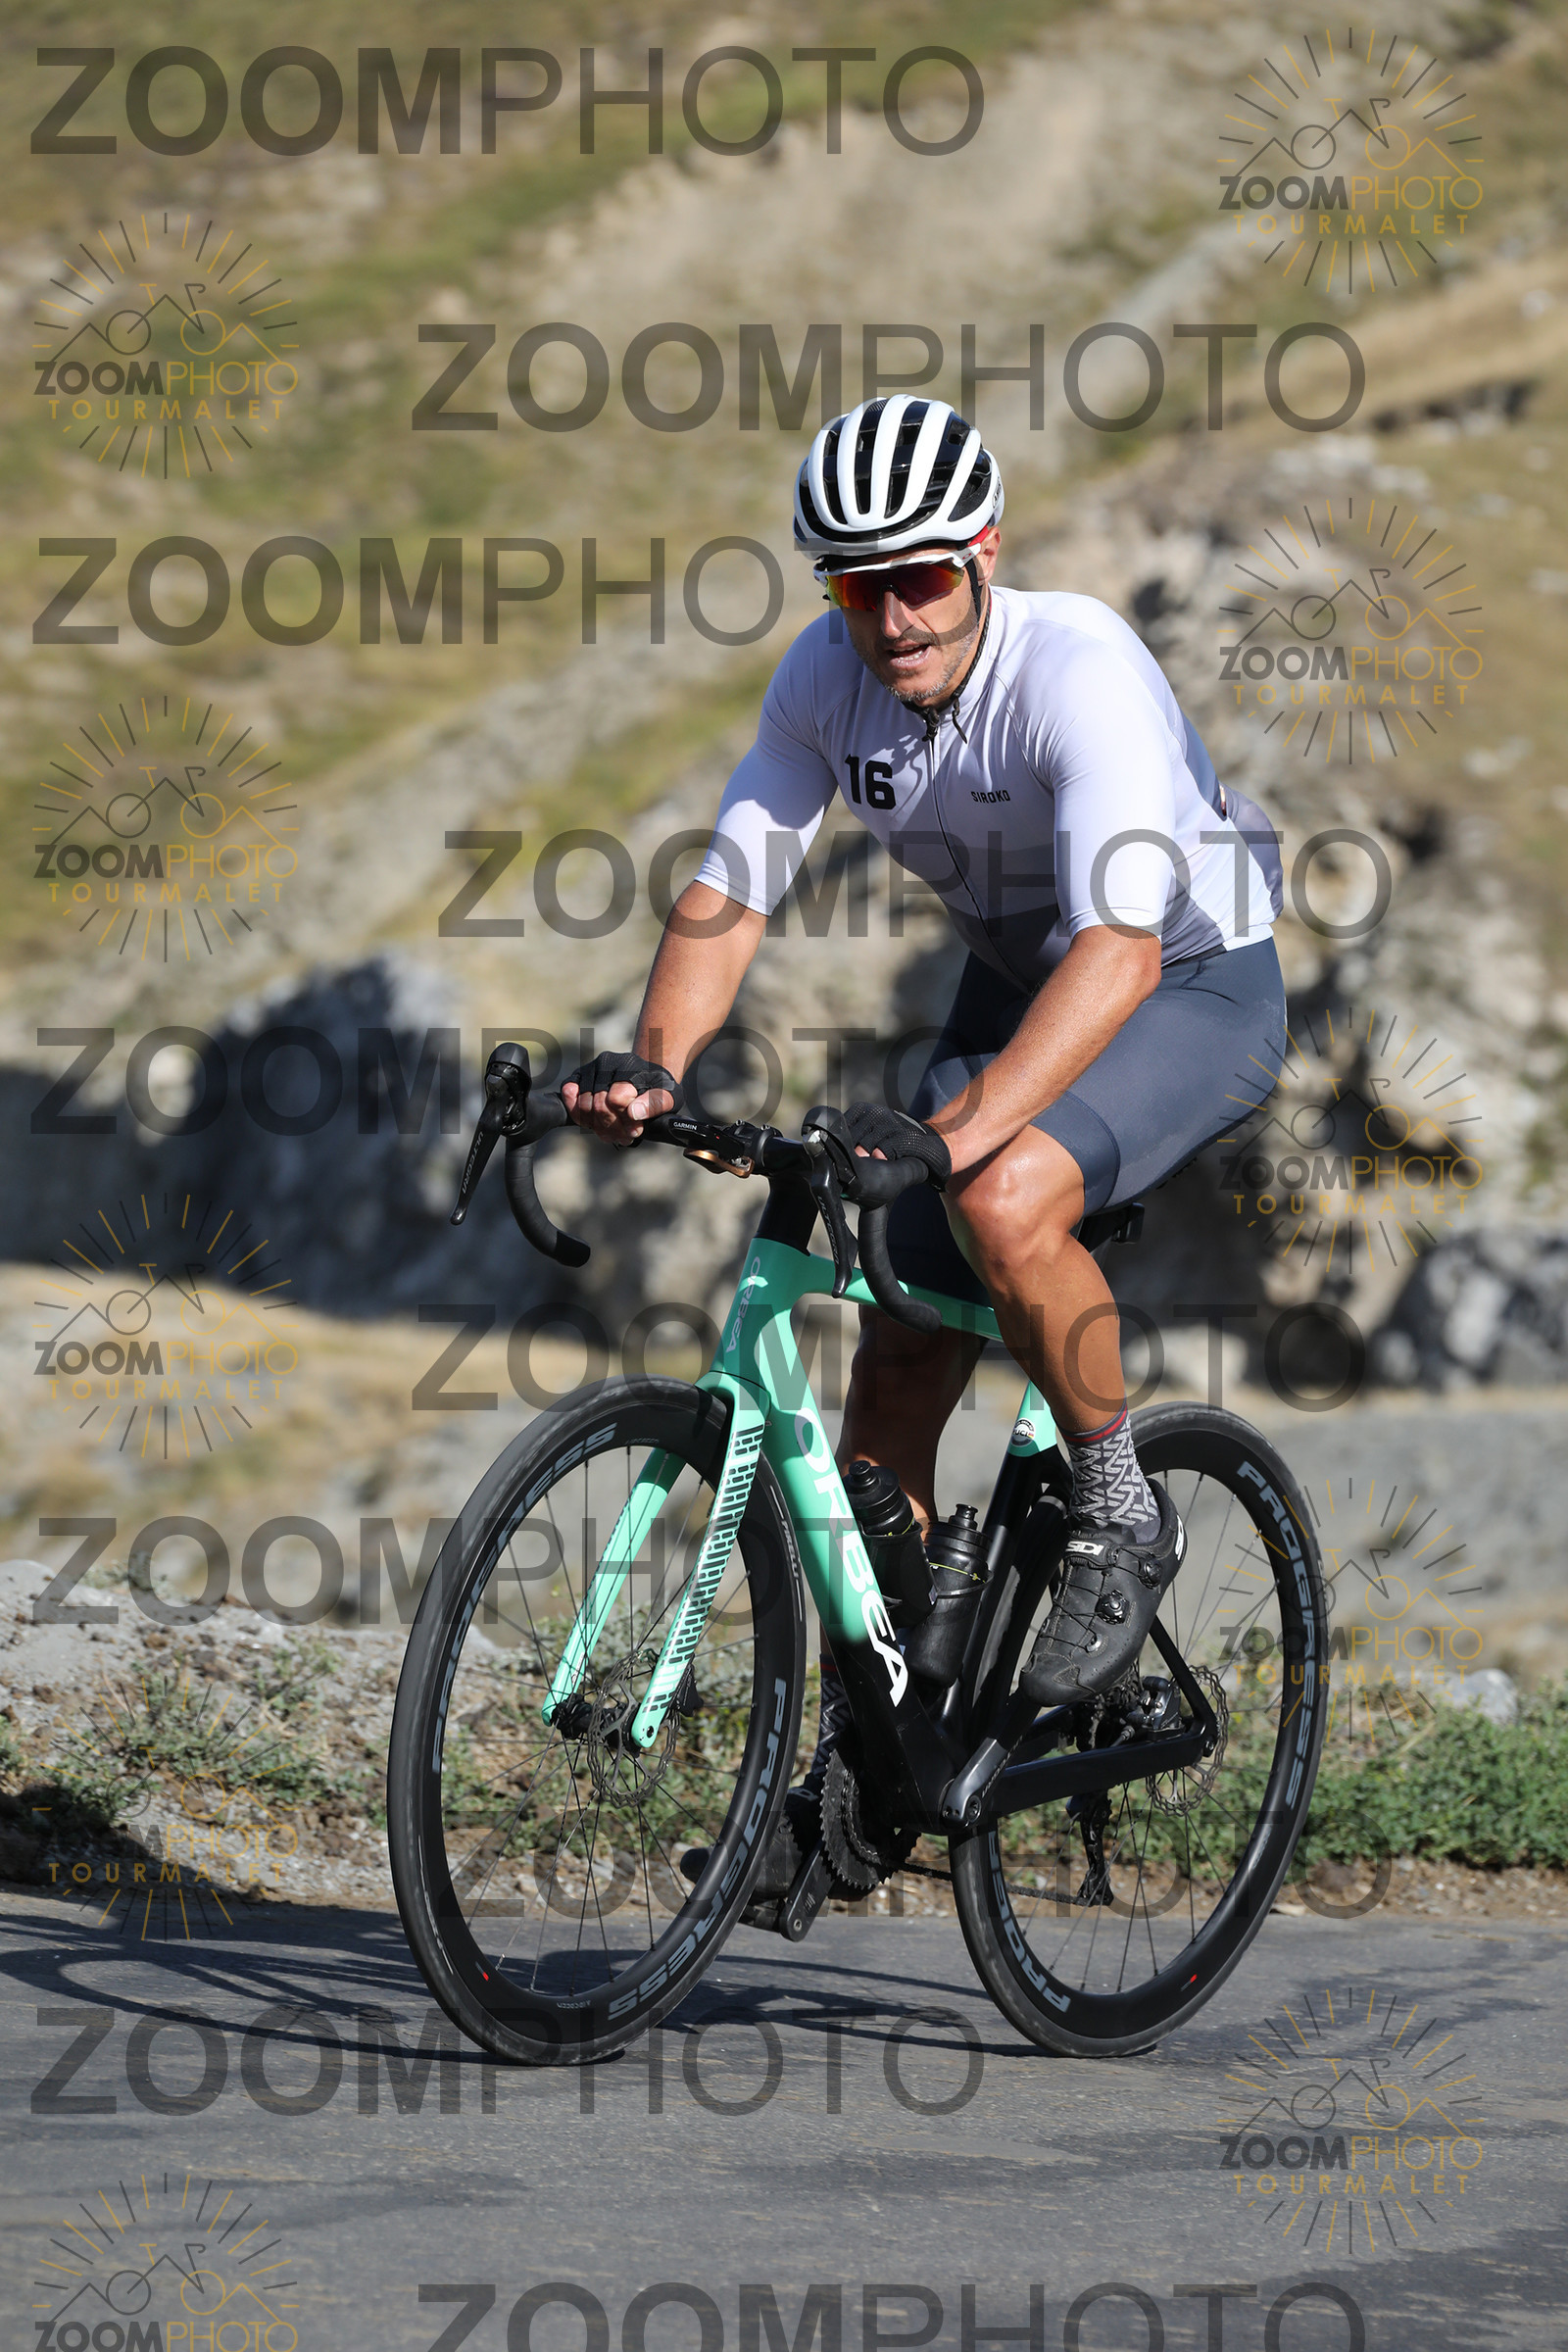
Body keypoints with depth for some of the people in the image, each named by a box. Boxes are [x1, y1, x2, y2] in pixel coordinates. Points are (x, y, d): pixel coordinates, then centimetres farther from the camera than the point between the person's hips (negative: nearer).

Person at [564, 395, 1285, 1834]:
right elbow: (730, 890, -12)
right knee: (897, 1360, 2)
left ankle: (1122, 1523, -10)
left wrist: (954, 1129, -54)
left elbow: (1120, 951, -42)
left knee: (1005, 1203, -35)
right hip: (1015, 985, 6)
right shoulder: (827, 677, -13)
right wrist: (655, 1067, -32)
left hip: (1195, 989, -6)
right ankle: (855, 1757, 13)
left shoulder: (1079, 670, -32)